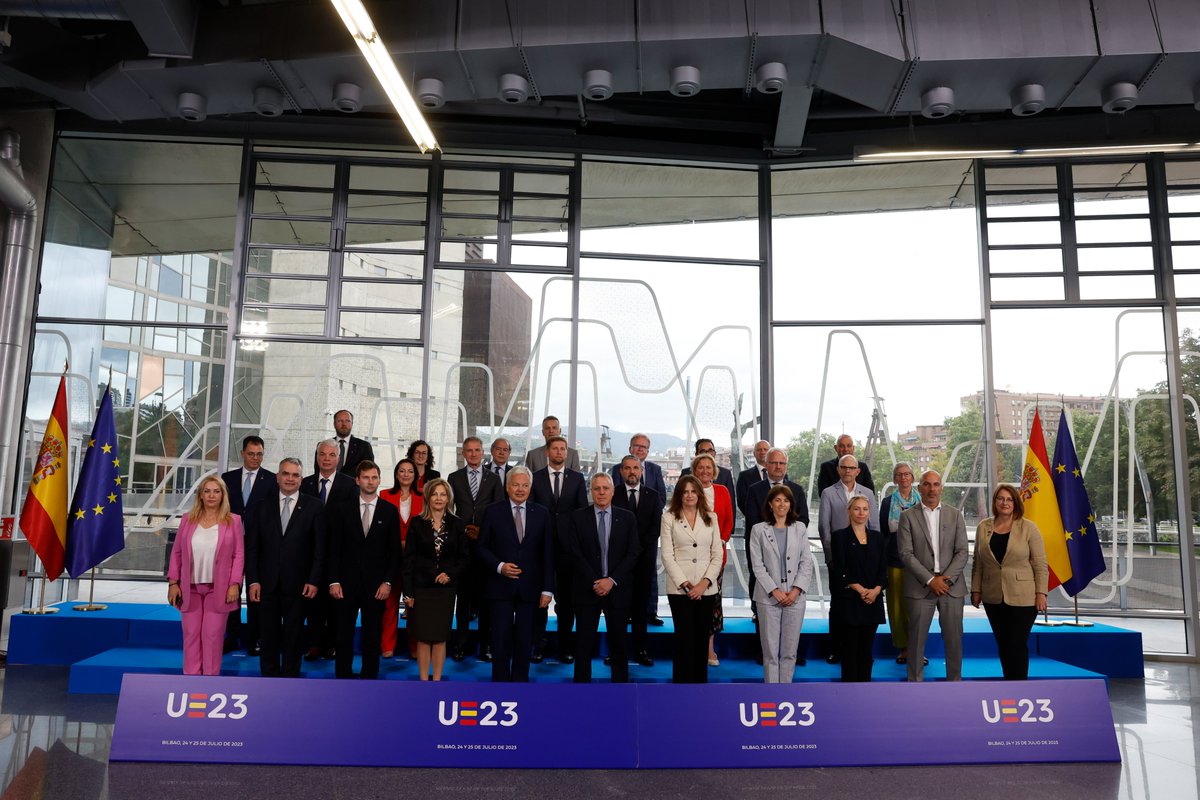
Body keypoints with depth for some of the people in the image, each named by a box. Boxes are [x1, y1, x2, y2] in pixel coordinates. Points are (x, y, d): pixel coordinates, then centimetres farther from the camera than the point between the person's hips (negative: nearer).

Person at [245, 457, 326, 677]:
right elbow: (252, 546, 5)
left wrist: (313, 581, -8)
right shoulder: (263, 506, 7)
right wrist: (252, 580, -3)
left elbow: (319, 548, -2)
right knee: (269, 636, 10)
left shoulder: (314, 507, 0)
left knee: (293, 637, 7)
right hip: (267, 583, 2)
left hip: (297, 584, -2)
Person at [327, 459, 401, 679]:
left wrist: (388, 582, -5)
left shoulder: (390, 511, 2)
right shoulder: (342, 509, 3)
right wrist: (333, 581, -5)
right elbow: (334, 548, 2)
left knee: (372, 636, 7)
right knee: (344, 635, 7)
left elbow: (394, 550, 2)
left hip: (376, 585, 0)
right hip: (346, 582, 0)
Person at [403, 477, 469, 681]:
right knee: (422, 638, 1)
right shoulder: (417, 523, 1)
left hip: (445, 587, 1)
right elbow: (408, 558, 0)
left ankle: (437, 681, 15)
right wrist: (408, 591, -5)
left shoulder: (457, 525, 3)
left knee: (440, 637, 4)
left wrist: (450, 574, -10)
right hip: (421, 587, -1)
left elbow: (465, 557, 7)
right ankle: (423, 681, 12)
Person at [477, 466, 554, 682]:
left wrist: (547, 589, -1)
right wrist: (499, 566, -13)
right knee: (501, 639, 4)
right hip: (501, 586, -1)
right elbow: (482, 548, 3)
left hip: (529, 588, 1)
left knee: (525, 640, 7)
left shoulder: (541, 513, 5)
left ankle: (520, 681, 21)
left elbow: (547, 553, 4)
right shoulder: (493, 511, 2)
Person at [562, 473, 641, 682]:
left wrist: (612, 580, -10)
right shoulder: (577, 517, 2)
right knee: (584, 643, 4)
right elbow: (574, 553, -4)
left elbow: (633, 554, 0)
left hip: (618, 590, 1)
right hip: (587, 590, -1)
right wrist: (594, 582, -11)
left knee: (619, 643, 7)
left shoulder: (627, 518, 5)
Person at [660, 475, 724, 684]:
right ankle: (682, 682, 9)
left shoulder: (710, 517, 9)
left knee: (702, 638, 6)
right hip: (679, 588, -2)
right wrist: (685, 584, -10)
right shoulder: (669, 517, 1)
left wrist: (705, 582, -8)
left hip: (706, 588, 3)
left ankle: (700, 681, 17)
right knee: (685, 638, -2)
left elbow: (718, 553, 5)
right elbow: (667, 555, -4)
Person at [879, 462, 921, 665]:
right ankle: (903, 647, 12)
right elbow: (882, 532, 8)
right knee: (897, 604, 2)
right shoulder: (887, 502, 7)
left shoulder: (922, 502, 7)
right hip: (895, 561, 0)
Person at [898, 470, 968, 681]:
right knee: (916, 640, 3)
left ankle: (954, 682, 19)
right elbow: (906, 554, -5)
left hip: (951, 586, 2)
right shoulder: (908, 516, 1)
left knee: (954, 639, 5)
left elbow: (962, 552, 3)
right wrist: (930, 580, -12)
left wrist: (946, 579, -10)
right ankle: (915, 683, 14)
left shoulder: (955, 515, 8)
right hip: (920, 587, -2)